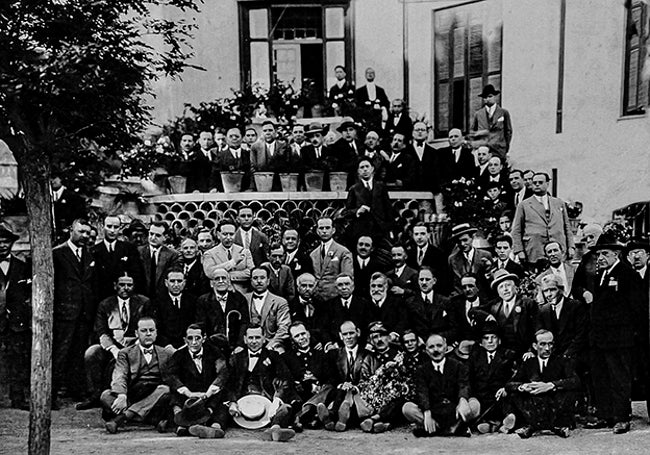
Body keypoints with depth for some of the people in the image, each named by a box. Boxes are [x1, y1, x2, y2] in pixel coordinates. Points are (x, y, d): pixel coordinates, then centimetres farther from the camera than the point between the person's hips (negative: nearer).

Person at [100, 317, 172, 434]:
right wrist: (121, 395, -29)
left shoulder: (165, 354, 18)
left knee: (165, 390, -30)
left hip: (153, 401, 1)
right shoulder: (125, 353, 11)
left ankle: (123, 417, -35)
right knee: (106, 395, -27)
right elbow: (119, 377, -6)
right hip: (130, 399, 0)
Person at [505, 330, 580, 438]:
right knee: (513, 393, -17)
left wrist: (550, 386, -30)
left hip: (556, 407, -2)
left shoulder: (561, 362, 2)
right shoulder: (528, 364, 8)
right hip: (534, 411, 2)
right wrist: (522, 387, -26)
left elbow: (576, 381, -17)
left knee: (569, 391, -27)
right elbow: (509, 385, -1)